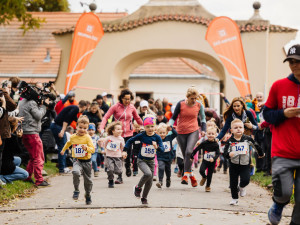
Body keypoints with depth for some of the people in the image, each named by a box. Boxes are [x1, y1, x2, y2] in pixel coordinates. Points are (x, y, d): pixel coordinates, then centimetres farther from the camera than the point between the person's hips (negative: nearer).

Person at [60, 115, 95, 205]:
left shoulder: (87, 137, -10)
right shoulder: (73, 137, 0)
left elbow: (93, 149, -17)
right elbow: (69, 143, 25)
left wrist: (86, 148, -37)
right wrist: (63, 150, 38)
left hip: (87, 161, -1)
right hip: (77, 160, 1)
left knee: (88, 180, 11)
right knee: (76, 172, -31)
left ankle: (88, 195, 36)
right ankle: (76, 190, -12)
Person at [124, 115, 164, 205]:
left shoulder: (157, 137, -8)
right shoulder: (141, 136, -9)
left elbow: (162, 149, -16)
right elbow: (130, 141, 4)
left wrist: (157, 147, -37)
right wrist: (125, 150, -1)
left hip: (151, 161, 3)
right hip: (141, 160, -3)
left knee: (149, 182, 6)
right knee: (148, 174, -30)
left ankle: (144, 198, 27)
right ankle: (138, 187, -4)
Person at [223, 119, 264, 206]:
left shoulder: (248, 139, -3)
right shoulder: (230, 141, -5)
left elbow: (256, 146, 13)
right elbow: (225, 153, -10)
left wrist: (261, 153, 27)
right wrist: (229, 154, -33)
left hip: (245, 165, 0)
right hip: (233, 165, 1)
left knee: (245, 180, -17)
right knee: (233, 183, 4)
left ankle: (242, 187, 19)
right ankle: (235, 198, 23)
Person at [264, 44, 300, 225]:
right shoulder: (279, 86, 2)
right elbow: (267, 114, 8)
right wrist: (284, 114, -10)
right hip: (283, 153, -1)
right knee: (284, 192, -8)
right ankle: (279, 204, 27)